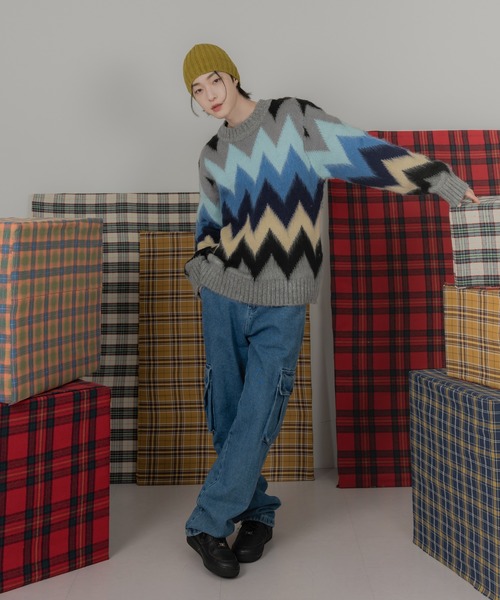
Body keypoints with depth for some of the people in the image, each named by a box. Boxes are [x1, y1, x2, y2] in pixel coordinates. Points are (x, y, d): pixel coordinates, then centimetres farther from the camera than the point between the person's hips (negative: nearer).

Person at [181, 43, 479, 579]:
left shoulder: (292, 118, 2)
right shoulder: (211, 157, 14)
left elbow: (360, 151, -3)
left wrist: (441, 179, -7)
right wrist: (200, 264, 7)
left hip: (281, 308, -4)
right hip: (222, 298, 4)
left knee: (256, 419, -8)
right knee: (226, 418, 6)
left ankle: (207, 524, 8)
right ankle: (257, 513, 26)